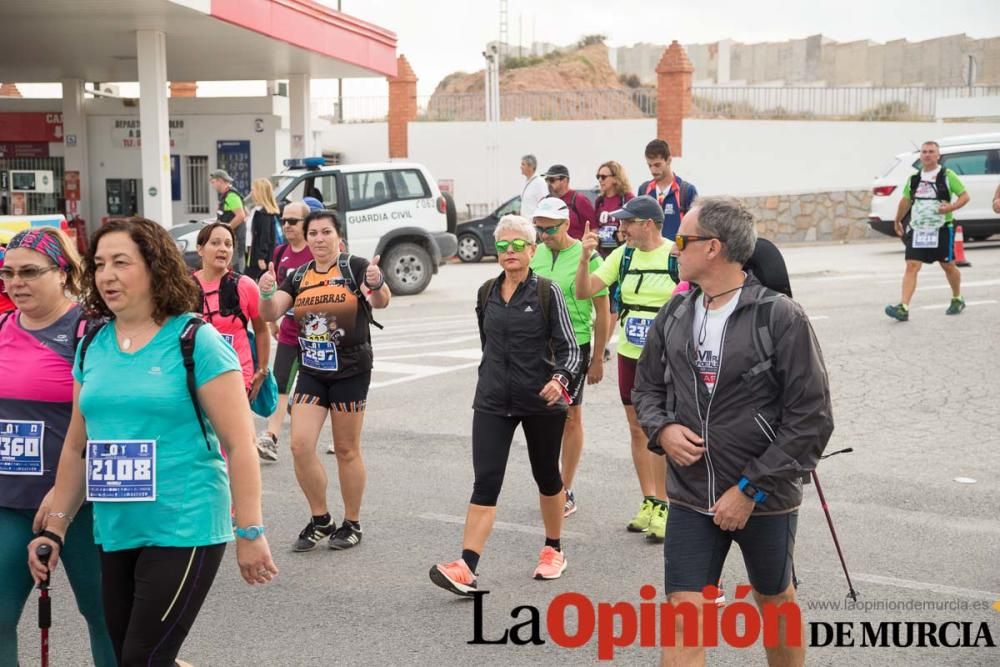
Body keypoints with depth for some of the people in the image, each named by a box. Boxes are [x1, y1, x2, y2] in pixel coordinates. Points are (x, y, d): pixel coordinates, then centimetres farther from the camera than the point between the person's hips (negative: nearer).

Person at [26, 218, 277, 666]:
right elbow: (77, 447, 15)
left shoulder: (195, 341, -10)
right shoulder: (92, 347, 7)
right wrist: (54, 527, 12)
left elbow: (239, 443, -12)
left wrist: (250, 533, -14)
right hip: (114, 532, 6)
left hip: (184, 529, -6)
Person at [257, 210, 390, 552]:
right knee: (300, 445, -4)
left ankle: (352, 524, 22)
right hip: (311, 372, 4)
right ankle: (320, 520, 14)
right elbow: (271, 313, -3)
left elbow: (381, 300, -22)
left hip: (350, 371, -4)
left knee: (346, 449, 6)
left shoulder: (355, 267, -7)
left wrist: (377, 285, -45)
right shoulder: (298, 276, 6)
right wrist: (267, 294, -25)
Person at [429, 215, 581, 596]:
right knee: (486, 482, -8)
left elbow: (570, 348, -8)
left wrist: (560, 380, -26)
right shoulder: (486, 293, 6)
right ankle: (466, 568, -15)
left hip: (540, 402, -2)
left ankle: (553, 550, 35)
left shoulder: (547, 292, -7)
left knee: (546, 476, 15)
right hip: (493, 403, 2)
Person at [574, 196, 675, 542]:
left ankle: (662, 507, 6)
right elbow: (584, 292, 0)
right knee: (637, 429, 11)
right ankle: (648, 502, 23)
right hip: (629, 354, 5)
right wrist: (585, 257, -14)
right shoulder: (622, 255, 3)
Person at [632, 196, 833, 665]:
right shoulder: (675, 315, 1)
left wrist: (751, 489, -16)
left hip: (765, 498, -3)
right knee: (683, 617, -2)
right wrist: (662, 429, -8)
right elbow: (647, 385, 14)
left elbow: (811, 418, -14)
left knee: (776, 604, 19)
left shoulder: (780, 319, -15)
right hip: (691, 497, 3)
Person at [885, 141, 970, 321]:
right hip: (917, 230, 3)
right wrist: (898, 221, 25)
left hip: (942, 230, -3)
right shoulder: (914, 178, 9)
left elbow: (965, 196, -3)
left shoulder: (947, 176, -3)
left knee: (948, 266, 11)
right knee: (911, 266, -9)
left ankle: (957, 300, 34)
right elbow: (905, 200, 22)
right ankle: (903, 308, -17)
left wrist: (951, 207, -21)